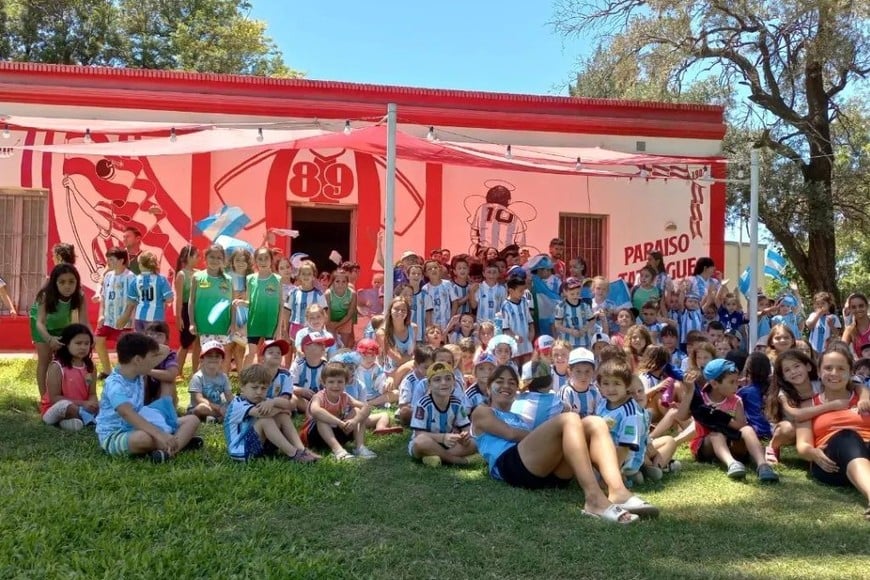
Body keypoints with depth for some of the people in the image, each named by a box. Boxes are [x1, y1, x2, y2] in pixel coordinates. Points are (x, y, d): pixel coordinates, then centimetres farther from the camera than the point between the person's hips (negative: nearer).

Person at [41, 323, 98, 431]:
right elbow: (54, 398, -17)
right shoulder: (57, 367, -14)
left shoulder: (89, 366, 3)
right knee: (64, 405, -38)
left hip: (81, 408, 6)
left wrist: (91, 404, -24)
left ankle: (68, 421, -18)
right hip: (54, 410, -6)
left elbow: (92, 394, 1)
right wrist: (83, 404, -24)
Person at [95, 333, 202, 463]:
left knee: (192, 420, -2)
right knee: (144, 438, -45)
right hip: (115, 436, -9)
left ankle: (168, 451, -28)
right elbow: (129, 415, -40)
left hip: (138, 427, 9)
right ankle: (181, 441, -20)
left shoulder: (138, 373, 3)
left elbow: (164, 351, 17)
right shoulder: (115, 385, -24)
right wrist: (159, 434, -51)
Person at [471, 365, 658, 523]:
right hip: (512, 467, -7)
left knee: (594, 423, -12)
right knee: (569, 419, -27)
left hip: (549, 470, 7)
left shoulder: (518, 417, 41)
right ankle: (594, 499, -43)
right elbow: (510, 434, 2)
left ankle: (618, 493, -34)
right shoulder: (482, 412, 21)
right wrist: (548, 433, 2)